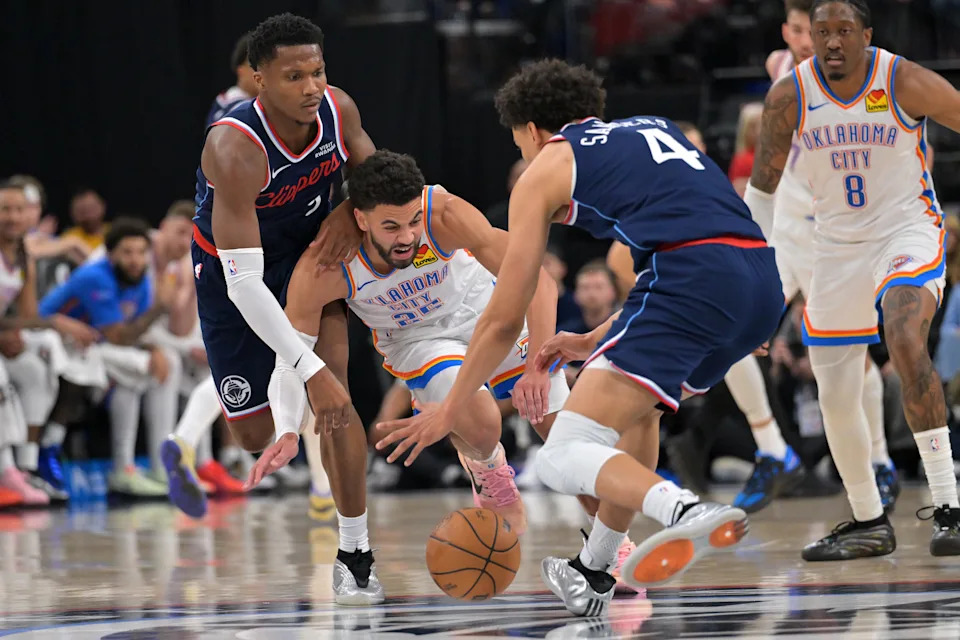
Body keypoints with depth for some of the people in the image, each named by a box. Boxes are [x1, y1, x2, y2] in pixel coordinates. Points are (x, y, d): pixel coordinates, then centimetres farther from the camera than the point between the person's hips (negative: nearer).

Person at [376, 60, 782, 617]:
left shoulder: (546, 168, 16)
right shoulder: (654, 129, 33)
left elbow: (505, 320, 17)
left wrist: (449, 410, 28)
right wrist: (598, 342, 47)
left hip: (694, 282, -7)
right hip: (764, 282, 7)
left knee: (565, 458, -7)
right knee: (638, 403, 33)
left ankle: (686, 512, -35)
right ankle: (592, 575, 35)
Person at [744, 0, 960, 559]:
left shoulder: (906, 82, -15)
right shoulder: (789, 96, -6)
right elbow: (763, 183, 7)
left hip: (909, 231, -4)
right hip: (837, 246, 4)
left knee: (906, 339, -32)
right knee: (836, 397, 4)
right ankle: (870, 524, 25)